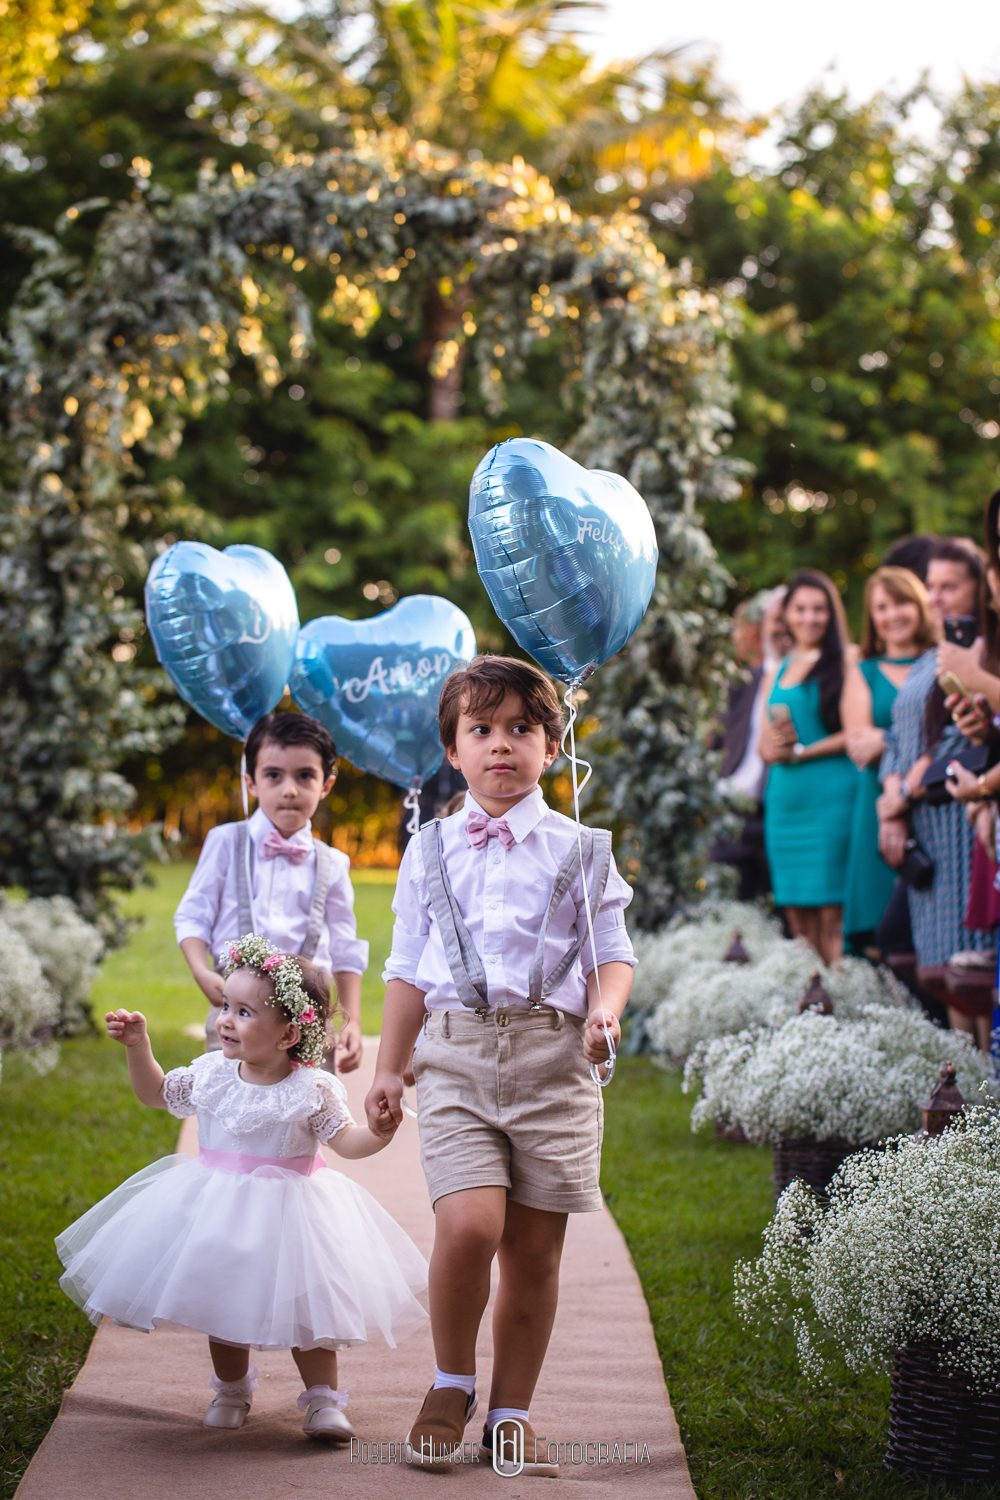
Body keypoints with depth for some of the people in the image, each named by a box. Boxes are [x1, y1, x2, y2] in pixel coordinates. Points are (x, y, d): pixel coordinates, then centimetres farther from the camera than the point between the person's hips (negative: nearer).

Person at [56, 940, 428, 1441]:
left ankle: (322, 1399, 13)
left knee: (306, 1306, -2)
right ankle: (232, 1389, 34)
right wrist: (137, 1045, 0)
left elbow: (345, 1141, -13)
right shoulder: (210, 1073, -3)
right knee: (224, 1304, 13)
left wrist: (378, 1134, -34)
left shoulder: (311, 1090, -14)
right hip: (219, 1209, 4)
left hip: (289, 1207, -4)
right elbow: (155, 1093, 12)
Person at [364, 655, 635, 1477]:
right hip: (456, 1053, 0)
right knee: (468, 1225, -18)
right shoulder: (431, 851, 14)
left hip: (551, 1056, 0)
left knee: (534, 1247, 2)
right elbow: (409, 968, 17)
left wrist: (605, 1009, -12)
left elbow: (612, 950, 9)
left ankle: (512, 1412, 18)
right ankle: (451, 1383, 6)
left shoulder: (578, 851, 10)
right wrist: (388, 1068, 14)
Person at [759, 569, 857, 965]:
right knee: (797, 912, 2)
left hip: (830, 795, -6)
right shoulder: (776, 674, 19)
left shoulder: (843, 663, 0)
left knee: (831, 910, -10)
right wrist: (774, 745, -2)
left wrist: (801, 751, -6)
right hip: (784, 799, 6)